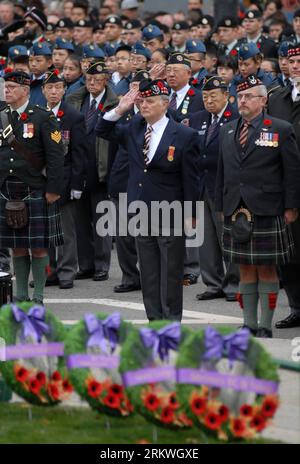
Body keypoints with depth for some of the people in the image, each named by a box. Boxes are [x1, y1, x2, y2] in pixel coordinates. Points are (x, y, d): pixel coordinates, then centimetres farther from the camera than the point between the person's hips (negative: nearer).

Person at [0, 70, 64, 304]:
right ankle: (21, 295, 16)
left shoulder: (43, 118, -5)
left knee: (39, 247, -1)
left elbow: (55, 157, -9)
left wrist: (53, 190, -14)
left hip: (36, 192, -5)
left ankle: (38, 296, 6)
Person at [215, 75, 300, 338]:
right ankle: (249, 325, 13)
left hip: (267, 214, -4)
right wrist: (222, 207, 12)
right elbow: (222, 172, 16)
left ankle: (265, 326, 5)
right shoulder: (228, 131, 12)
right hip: (236, 214, 4)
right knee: (245, 270, 8)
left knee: (267, 269, 0)